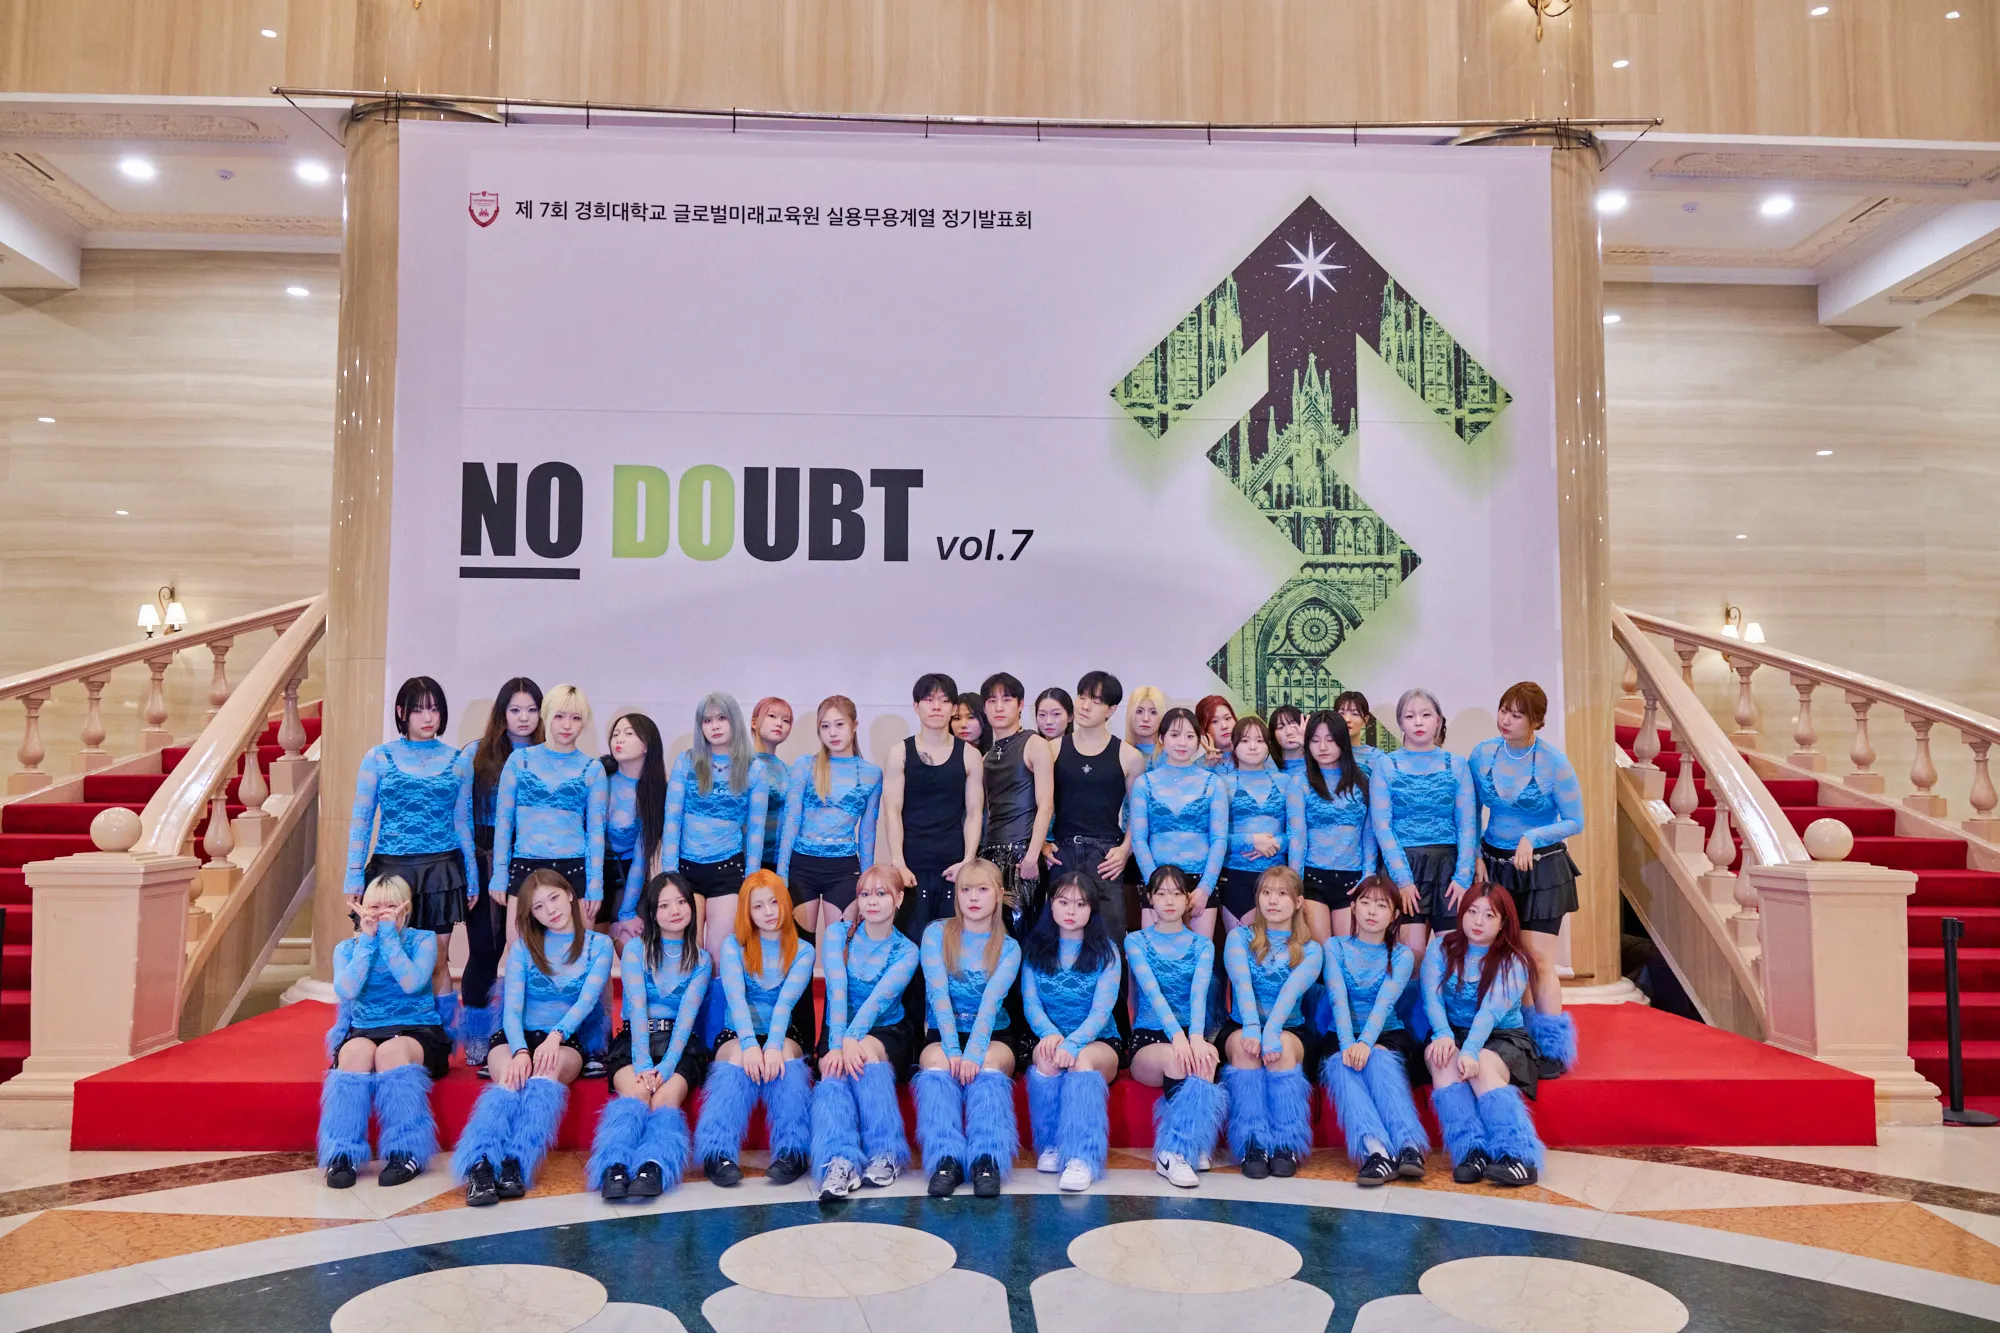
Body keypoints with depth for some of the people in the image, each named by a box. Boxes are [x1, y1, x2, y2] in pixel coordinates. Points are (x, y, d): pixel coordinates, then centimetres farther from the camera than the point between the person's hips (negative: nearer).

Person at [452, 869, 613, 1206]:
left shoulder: (599, 945, 7)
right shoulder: (524, 946, 8)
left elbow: (587, 999, -9)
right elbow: (512, 1007, -4)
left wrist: (556, 1035, -29)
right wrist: (520, 1051, -24)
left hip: (566, 1042, -1)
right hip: (517, 1038, 1)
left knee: (549, 1068, -36)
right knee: (512, 1076, -34)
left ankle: (515, 1163, -48)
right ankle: (480, 1166, -49)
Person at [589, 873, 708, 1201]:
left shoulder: (700, 960, 12)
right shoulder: (636, 948, 9)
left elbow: (687, 1016, -1)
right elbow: (638, 1008, -3)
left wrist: (665, 1067, -16)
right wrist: (642, 1064, -16)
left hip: (681, 1045, 1)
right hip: (635, 1040, -1)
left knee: (666, 1096, -31)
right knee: (635, 1093, -33)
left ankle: (654, 1167, -52)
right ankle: (615, 1167, -51)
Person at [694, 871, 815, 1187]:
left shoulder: (803, 950, 5)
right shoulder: (733, 944, 3)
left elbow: (786, 1002, -13)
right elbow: (736, 997, -14)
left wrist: (774, 1046, -31)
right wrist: (749, 1044, -31)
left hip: (783, 1035, 1)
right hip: (736, 1035, 0)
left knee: (785, 1054, -34)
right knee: (739, 1056, -35)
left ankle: (792, 1151, -39)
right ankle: (718, 1152, -43)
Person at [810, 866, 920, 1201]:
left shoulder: (906, 951, -1)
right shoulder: (838, 933, 1)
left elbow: (879, 998, -19)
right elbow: (837, 989, -14)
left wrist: (852, 1039, -36)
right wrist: (838, 1043, -29)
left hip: (887, 1033, -1)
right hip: (838, 1032, 1)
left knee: (865, 1052, -35)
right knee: (836, 1067, -33)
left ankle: (886, 1153, -35)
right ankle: (840, 1161, -49)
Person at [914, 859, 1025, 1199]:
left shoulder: (1009, 949, 2)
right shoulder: (936, 934, 1)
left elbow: (990, 1003, -15)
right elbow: (939, 995, -11)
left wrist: (973, 1053, -31)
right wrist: (953, 1050, -25)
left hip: (994, 1035, 0)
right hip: (944, 1033, 0)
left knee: (988, 1063, -34)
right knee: (937, 1062, -34)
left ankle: (987, 1160, -40)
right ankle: (945, 1159, -39)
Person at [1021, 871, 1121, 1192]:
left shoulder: (1106, 951, 0)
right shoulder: (1035, 949, 7)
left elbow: (1101, 1010, -12)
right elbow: (1030, 1003, -1)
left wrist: (1073, 1043, -31)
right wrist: (1050, 1034, -24)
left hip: (1097, 1042, -1)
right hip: (1050, 1036, 2)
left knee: (1082, 1059, -36)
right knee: (1047, 1055, -34)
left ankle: (1081, 1157, -39)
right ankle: (1051, 1144, -21)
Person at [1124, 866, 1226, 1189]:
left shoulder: (1202, 945, 10)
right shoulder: (1136, 941, 5)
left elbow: (1199, 992, -10)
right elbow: (1152, 991, -14)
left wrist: (1196, 1036, -30)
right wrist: (1177, 1035, -32)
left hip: (1190, 1035, 2)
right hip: (1147, 1040, -2)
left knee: (1206, 1056, -34)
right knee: (1175, 1058, -36)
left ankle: (1174, 1150, -24)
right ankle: (1192, 1145, -23)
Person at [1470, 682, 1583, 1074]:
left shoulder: (1553, 762, -13)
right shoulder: (1482, 754, -2)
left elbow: (1575, 822, -6)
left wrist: (1532, 837, -19)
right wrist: (1474, 858, -1)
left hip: (1541, 869, -4)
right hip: (1494, 866, 4)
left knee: (1538, 960, -4)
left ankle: (1553, 1048, 8)